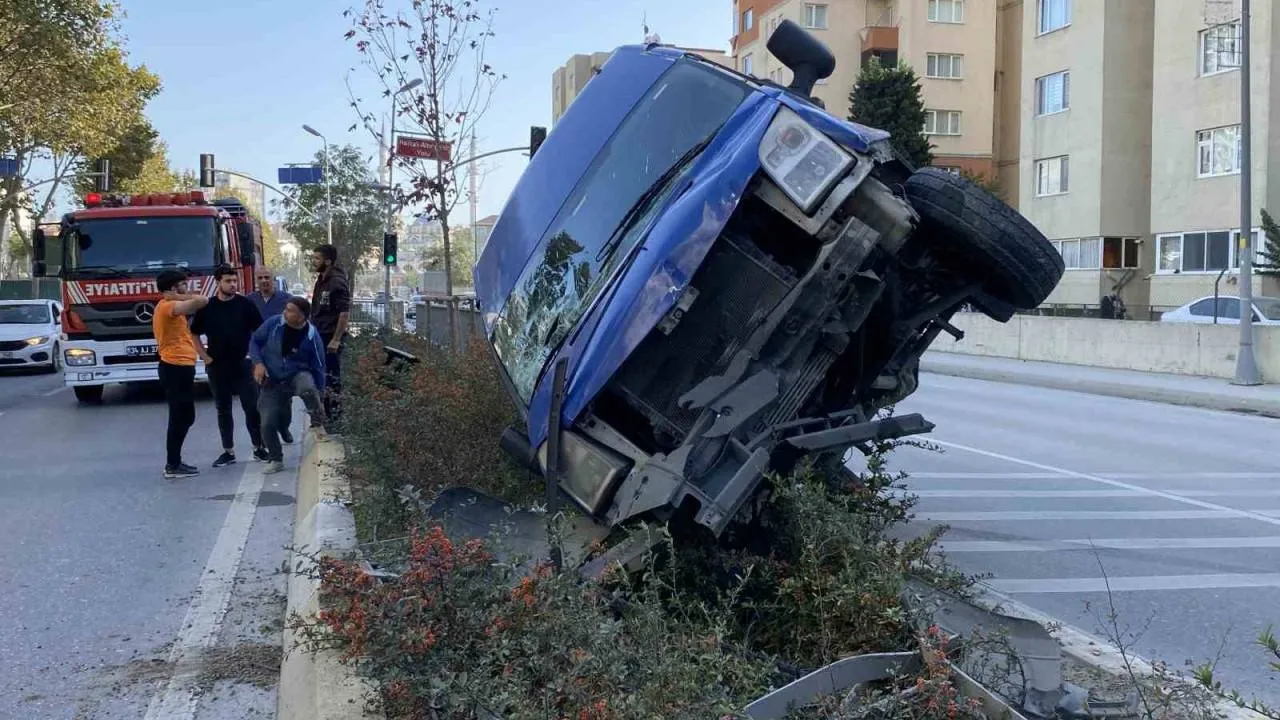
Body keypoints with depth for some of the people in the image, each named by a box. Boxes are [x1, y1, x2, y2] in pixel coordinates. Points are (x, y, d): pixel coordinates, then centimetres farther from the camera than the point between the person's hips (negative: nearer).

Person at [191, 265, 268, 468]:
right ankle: (228, 451, 15)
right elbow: (194, 334, 12)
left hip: (243, 365, -2)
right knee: (223, 410, 8)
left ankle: (259, 447, 9)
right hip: (217, 367, 2)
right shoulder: (207, 307, 2)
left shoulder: (246, 304, -1)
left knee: (252, 407, -1)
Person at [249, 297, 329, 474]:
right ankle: (275, 460, 18)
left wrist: (318, 395, -3)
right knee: (268, 424, -6)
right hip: (272, 381, 2)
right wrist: (258, 362, -14)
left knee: (307, 388, -39)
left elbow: (318, 368, -6)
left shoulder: (312, 336, -16)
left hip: (298, 375, -2)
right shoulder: (273, 323, -13)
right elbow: (255, 340, 2)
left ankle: (318, 424, -14)